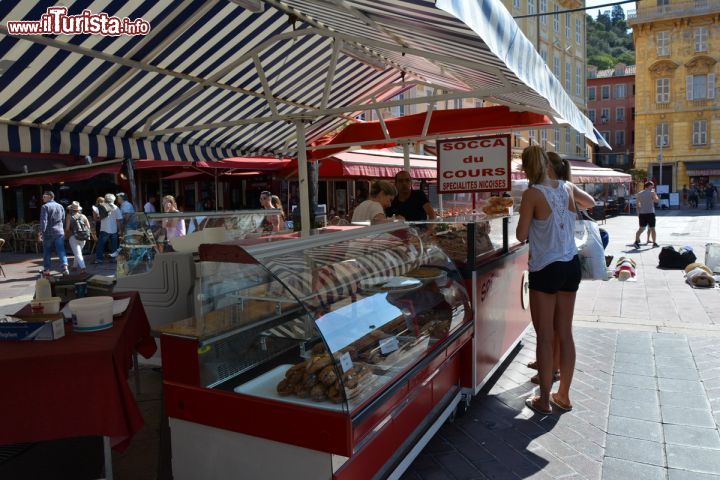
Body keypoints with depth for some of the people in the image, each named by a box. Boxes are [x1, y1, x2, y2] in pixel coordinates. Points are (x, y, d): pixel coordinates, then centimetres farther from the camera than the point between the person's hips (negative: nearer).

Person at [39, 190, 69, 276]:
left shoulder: (45, 206, -7)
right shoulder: (60, 206, 10)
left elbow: (43, 221, -15)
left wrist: (41, 232, -14)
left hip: (48, 233, -4)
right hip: (60, 232, 4)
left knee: (47, 251, 8)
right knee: (61, 251, 0)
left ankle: (46, 269, 14)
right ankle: (65, 267, -14)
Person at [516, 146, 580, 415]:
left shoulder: (532, 194, -14)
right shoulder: (567, 188, 4)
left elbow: (521, 235, -10)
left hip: (546, 270, -6)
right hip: (571, 265, 6)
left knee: (545, 337, 4)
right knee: (565, 333, 13)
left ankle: (544, 400, 14)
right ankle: (563, 395, 25)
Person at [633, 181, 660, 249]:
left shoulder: (639, 194, 8)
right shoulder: (652, 193, -4)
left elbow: (638, 205, 8)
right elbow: (657, 200, 6)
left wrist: (638, 214, 13)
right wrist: (655, 193, 15)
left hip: (642, 213, 4)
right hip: (650, 213, -4)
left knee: (641, 228, 6)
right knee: (652, 228, 6)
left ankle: (636, 241, -8)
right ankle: (654, 243, 13)